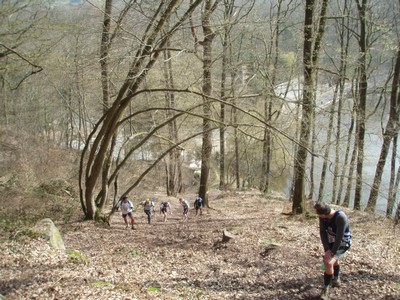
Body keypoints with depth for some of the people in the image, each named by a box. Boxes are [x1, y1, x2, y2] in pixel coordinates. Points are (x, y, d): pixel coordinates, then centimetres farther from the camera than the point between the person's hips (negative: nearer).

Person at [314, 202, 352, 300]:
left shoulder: (341, 217, -37)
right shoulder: (323, 216, -19)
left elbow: (339, 237, -33)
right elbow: (322, 232, -15)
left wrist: (332, 253, -26)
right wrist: (326, 249, -23)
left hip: (342, 243, -7)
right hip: (331, 241, 7)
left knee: (329, 262, -23)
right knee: (334, 260, 30)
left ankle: (325, 290, -7)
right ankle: (336, 279, 59)